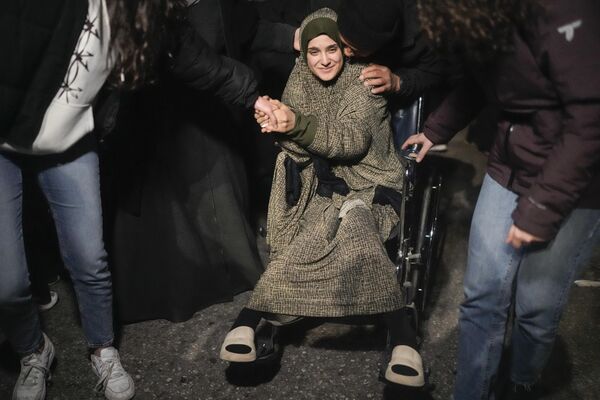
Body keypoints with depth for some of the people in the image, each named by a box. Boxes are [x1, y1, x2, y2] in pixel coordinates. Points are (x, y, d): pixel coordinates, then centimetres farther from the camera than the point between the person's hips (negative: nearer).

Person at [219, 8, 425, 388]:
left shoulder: (364, 81, -6)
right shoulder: (300, 80, 6)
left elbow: (352, 141, -21)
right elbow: (299, 145, -5)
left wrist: (298, 124, -38)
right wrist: (278, 124, -30)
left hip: (366, 182, -2)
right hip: (318, 183, 3)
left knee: (353, 219, -36)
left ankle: (404, 341, -39)